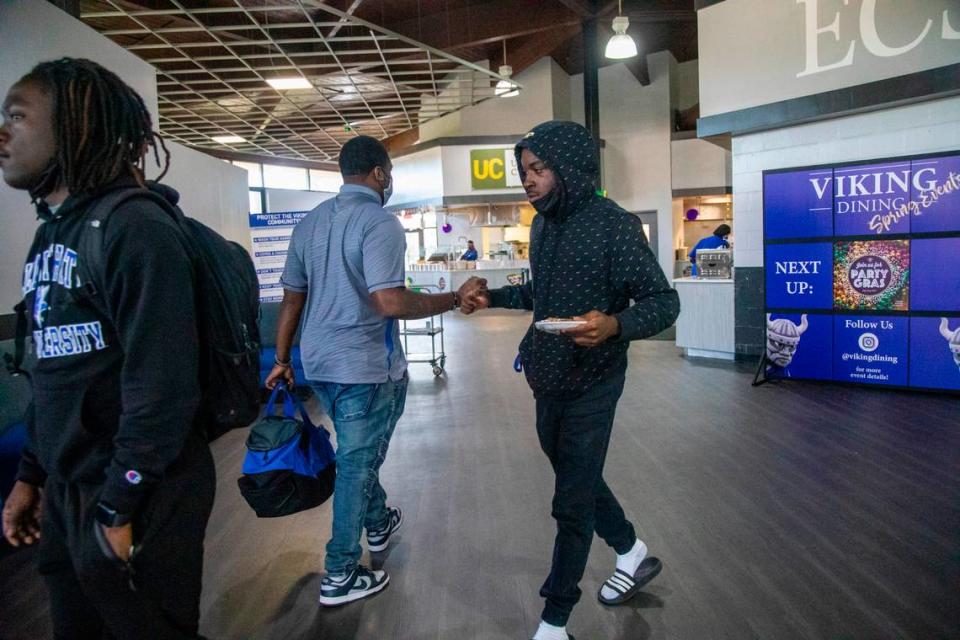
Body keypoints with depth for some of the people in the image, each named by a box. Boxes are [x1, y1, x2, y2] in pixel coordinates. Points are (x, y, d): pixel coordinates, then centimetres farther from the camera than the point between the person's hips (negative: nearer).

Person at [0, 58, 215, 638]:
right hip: (67, 493, 8)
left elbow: (161, 388, -23)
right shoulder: (50, 236, 9)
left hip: (139, 500, -8)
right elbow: (54, 377, 15)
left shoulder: (135, 230, -19)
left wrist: (118, 507, -17)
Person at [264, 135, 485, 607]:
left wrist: (281, 360, 18)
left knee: (358, 452, 26)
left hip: (318, 361, 8)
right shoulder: (379, 222, -16)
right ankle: (339, 577, 17)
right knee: (357, 463, 5)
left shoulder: (309, 223, 8)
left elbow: (291, 299, 10)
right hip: (364, 365, -8)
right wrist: (456, 298, -17)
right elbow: (390, 302, -27)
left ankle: (378, 523, 46)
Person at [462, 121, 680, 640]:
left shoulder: (613, 226, -18)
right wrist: (493, 297, 8)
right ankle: (632, 554, 47)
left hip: (590, 386, -8)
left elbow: (663, 301, -18)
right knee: (578, 479, 22)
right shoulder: (542, 225, 7)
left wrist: (614, 325, -36)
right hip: (548, 380, 8)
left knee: (572, 504, 3)